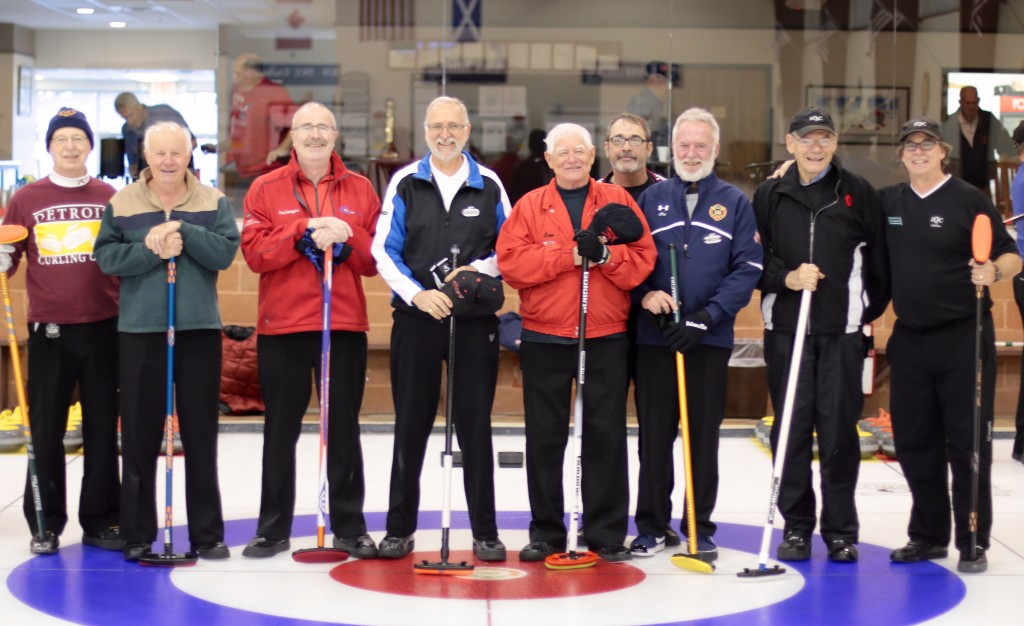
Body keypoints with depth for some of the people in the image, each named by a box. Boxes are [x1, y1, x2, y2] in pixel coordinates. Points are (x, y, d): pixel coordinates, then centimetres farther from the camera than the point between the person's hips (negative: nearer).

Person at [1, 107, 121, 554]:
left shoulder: (111, 198, 6)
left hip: (103, 328, 1)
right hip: (49, 330, -1)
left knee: (103, 428, 6)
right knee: (46, 429, 3)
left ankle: (101, 521, 16)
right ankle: (46, 524, 14)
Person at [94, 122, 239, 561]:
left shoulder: (214, 202, 4)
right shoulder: (121, 203, 5)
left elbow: (225, 252, -7)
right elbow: (106, 256, -4)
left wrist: (184, 233, -18)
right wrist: (149, 250, -17)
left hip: (199, 328, 0)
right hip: (140, 329, 0)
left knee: (201, 435, 5)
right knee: (139, 436, 5)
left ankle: (208, 533, 13)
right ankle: (137, 535, 14)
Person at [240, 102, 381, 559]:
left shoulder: (360, 190, 8)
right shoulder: (266, 189, 4)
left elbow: (374, 259, 3)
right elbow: (255, 252, -7)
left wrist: (344, 239, -15)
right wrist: (304, 231, -17)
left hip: (345, 326, 1)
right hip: (283, 326, -1)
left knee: (344, 430, 6)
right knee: (280, 431, 6)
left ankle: (349, 527, 14)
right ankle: (273, 529, 14)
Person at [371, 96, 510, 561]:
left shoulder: (490, 185, 5)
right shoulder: (405, 183, 4)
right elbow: (383, 250, 0)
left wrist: (478, 269, -11)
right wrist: (419, 294, -14)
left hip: (476, 321, 0)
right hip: (416, 318, 0)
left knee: (475, 426, 3)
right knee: (411, 426, 6)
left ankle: (485, 532, 11)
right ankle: (400, 528, 16)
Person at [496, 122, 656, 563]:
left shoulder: (618, 201, 6)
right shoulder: (529, 206, 5)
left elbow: (642, 259, -3)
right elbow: (511, 262, -10)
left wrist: (604, 254, -20)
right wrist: (570, 254, -16)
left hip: (605, 339, 0)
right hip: (544, 339, 1)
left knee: (606, 436, 3)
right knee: (545, 437, 6)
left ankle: (607, 535, 11)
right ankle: (546, 532, 16)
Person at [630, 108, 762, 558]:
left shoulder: (735, 203, 5)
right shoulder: (651, 199, 9)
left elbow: (747, 269, -3)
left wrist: (707, 316, -12)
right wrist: (645, 293, -12)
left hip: (711, 339, -1)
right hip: (653, 336, 1)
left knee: (703, 435, 4)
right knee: (655, 434, 5)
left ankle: (701, 528, 14)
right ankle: (652, 526, 15)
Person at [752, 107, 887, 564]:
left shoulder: (858, 193, 4)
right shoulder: (769, 195, 7)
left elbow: (878, 260, 7)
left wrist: (869, 310, 4)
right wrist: (786, 278, -10)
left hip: (842, 332, -1)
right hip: (785, 328, 1)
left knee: (840, 431, 1)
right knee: (790, 430, 3)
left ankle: (841, 530, 11)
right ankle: (796, 526, 13)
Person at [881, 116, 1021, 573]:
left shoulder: (968, 200, -4)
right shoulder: (888, 202, 8)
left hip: (963, 336, -5)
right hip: (909, 337, 5)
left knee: (968, 442, -2)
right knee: (914, 442, 9)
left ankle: (972, 543, 7)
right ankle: (928, 535, 22)